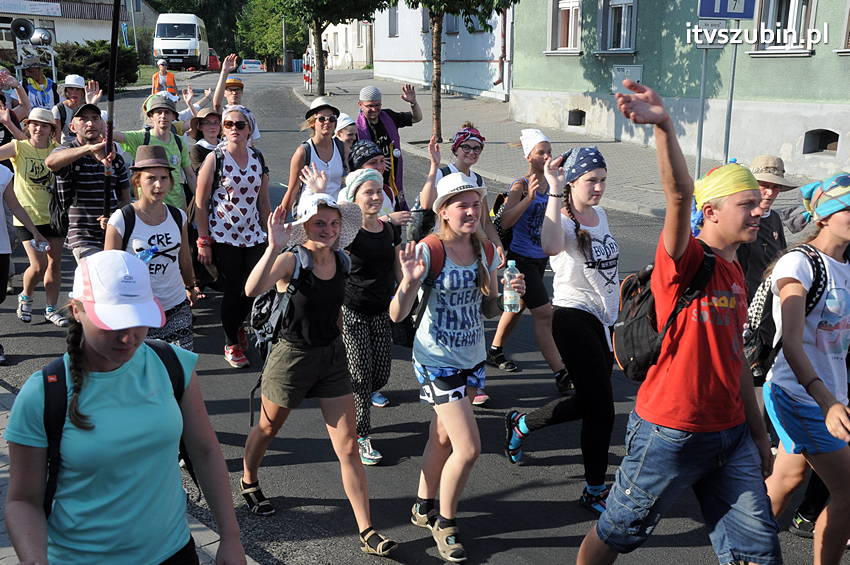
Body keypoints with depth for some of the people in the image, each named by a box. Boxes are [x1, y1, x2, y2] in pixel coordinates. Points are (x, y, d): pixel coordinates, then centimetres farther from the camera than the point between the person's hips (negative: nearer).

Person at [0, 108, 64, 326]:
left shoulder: (56, 149, 2)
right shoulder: (19, 148, -5)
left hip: (54, 214, 3)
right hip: (28, 216, -3)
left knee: (55, 263, 7)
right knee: (38, 265, -7)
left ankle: (51, 309, 21)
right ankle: (25, 298, 24)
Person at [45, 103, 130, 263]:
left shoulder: (115, 158, 11)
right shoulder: (68, 153, -3)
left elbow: (125, 199, 14)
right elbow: (50, 162, -29)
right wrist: (89, 148, -42)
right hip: (83, 239, -5)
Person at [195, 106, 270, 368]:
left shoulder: (258, 158, 7)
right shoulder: (214, 158, -5)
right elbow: (200, 202, -6)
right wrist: (203, 241, -10)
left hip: (253, 236, 4)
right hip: (223, 236, -4)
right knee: (232, 291, 1)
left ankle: (236, 325, 35)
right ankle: (232, 344, 21)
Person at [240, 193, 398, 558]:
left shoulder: (341, 261, -2)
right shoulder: (290, 260, -19)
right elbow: (252, 290, -39)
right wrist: (273, 246, -47)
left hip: (333, 356, 4)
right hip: (292, 357, -4)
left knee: (348, 449, 0)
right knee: (268, 429, 21)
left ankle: (367, 533, 5)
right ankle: (249, 482, 52)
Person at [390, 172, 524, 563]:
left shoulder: (485, 251, 0)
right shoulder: (428, 251, -18)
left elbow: (488, 309, 9)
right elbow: (397, 315, -20)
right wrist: (408, 282, -38)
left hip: (471, 358, 6)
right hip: (437, 360, -6)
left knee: (442, 438, 19)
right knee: (469, 448, -8)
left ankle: (424, 508, 40)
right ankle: (445, 522, 17)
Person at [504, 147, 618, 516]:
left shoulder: (600, 214, 10)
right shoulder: (562, 220, -16)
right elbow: (551, 246, -41)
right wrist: (554, 191, -39)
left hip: (604, 319, 9)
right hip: (574, 317, -8)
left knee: (588, 402, 15)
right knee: (601, 407, -5)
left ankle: (521, 424, 38)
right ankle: (594, 490, 12)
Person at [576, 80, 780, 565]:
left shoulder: (736, 273, 10)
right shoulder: (686, 261, -14)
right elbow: (680, 195, -34)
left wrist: (758, 432, 19)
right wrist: (664, 127, -51)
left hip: (731, 434, 8)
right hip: (672, 432, -8)